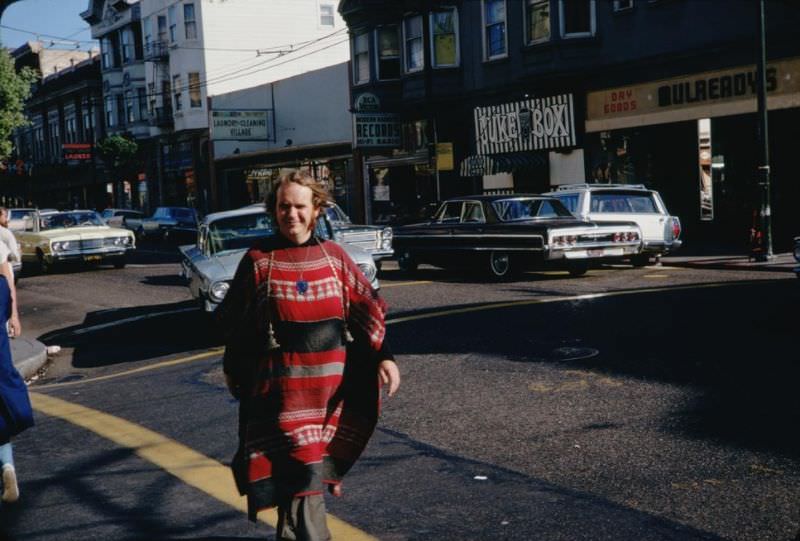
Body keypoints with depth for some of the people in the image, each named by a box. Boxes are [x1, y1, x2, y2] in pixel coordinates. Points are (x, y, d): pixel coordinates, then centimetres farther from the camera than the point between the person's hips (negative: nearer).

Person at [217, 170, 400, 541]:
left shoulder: (333, 256, 4)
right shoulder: (259, 260, -3)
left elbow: (367, 309, 4)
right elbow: (235, 322, 5)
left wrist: (384, 357, -5)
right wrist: (233, 370, 11)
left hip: (331, 379, 3)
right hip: (283, 384, -3)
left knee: (318, 457, 16)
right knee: (299, 466, -8)